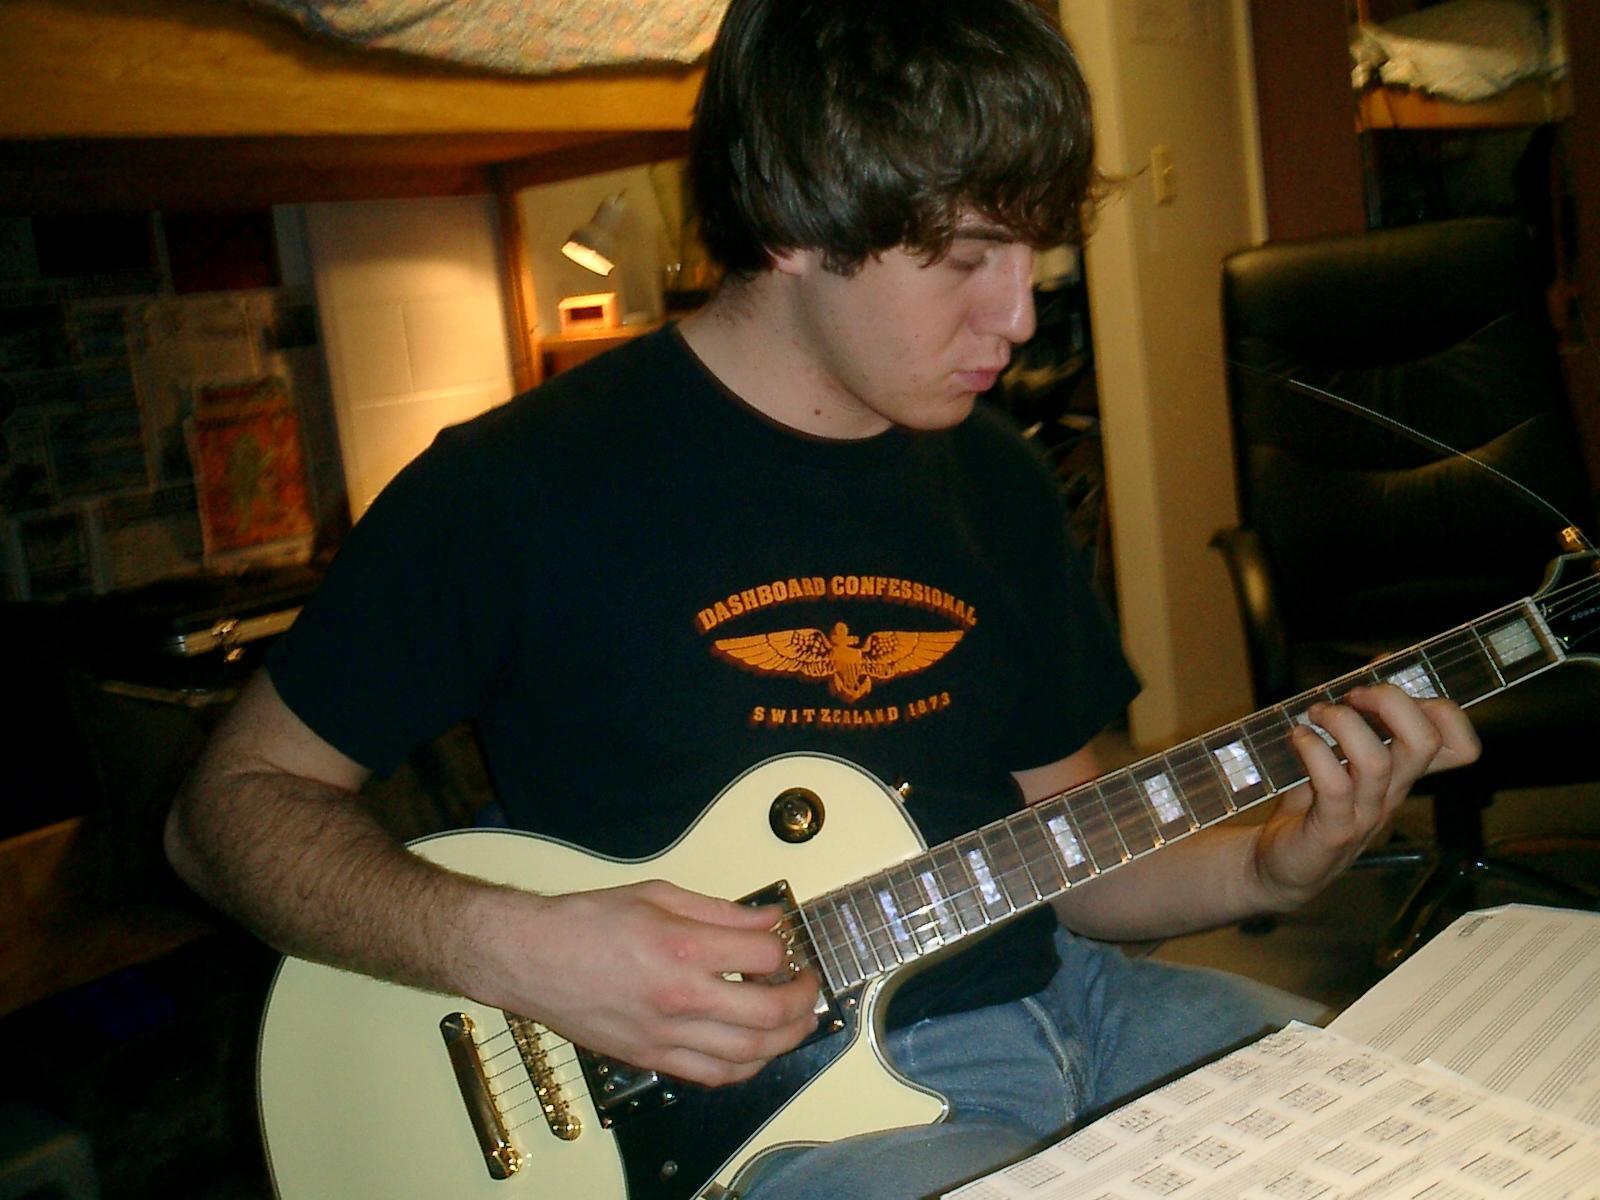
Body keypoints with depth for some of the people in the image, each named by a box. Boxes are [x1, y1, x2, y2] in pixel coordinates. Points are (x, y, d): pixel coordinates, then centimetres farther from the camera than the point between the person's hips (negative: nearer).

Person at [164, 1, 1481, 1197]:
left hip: (1053, 1002, 6)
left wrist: (1271, 864, -6)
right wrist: (516, 948, -20)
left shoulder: (999, 481, 8)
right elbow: (232, 803, -4)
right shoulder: (521, 483, -11)